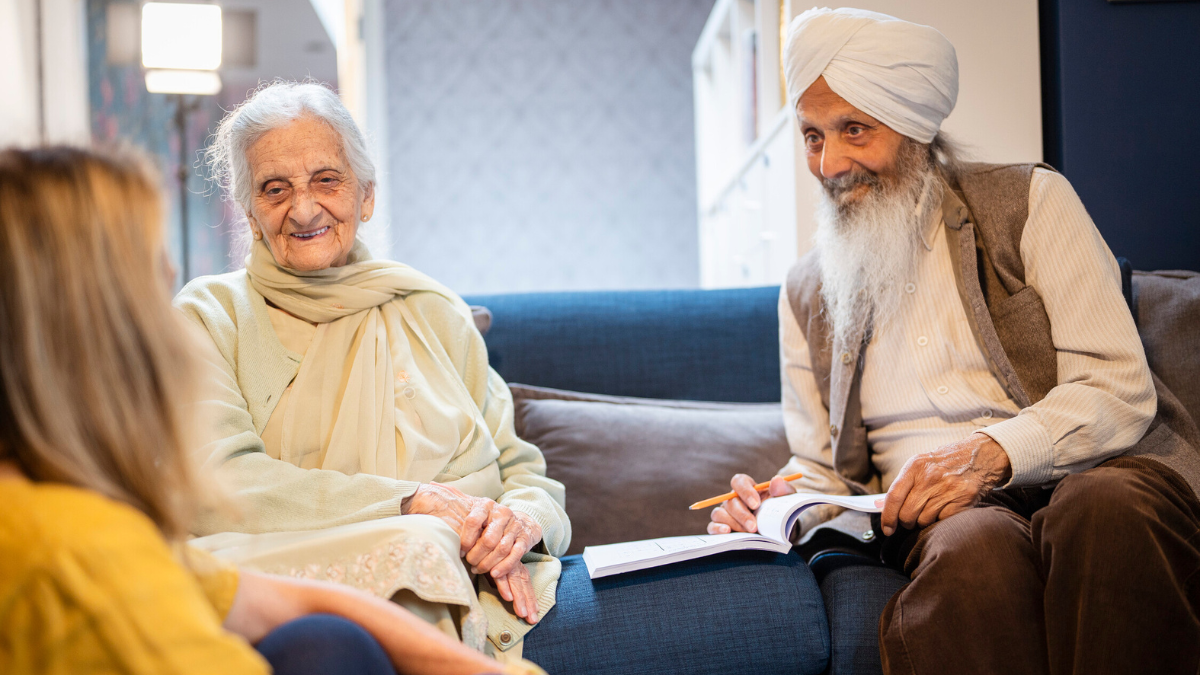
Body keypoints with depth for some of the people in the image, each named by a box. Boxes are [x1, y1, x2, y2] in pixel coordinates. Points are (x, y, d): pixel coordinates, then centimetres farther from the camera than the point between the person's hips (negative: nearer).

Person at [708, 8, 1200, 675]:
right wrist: (777, 508, -2)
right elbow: (823, 468, 22)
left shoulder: (1029, 200, 7)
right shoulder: (808, 293, 18)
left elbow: (1121, 389, -2)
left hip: (1090, 474, 0)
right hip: (944, 518, 1)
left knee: (1103, 508, -38)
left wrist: (993, 451, -19)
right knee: (974, 547, -37)